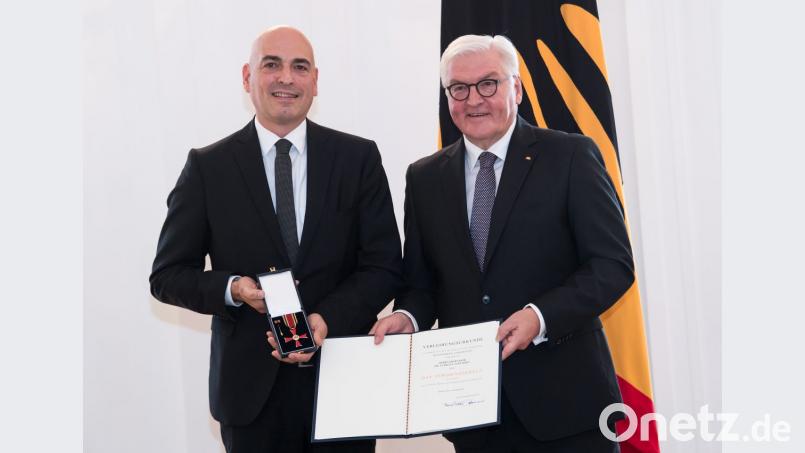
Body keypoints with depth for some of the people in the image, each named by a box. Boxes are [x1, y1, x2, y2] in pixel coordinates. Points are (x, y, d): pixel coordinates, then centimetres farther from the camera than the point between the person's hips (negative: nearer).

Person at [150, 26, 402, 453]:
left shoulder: (358, 157, 1)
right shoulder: (207, 167, 0)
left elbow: (385, 266, -1)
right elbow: (167, 274, 2)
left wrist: (327, 319, -17)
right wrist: (232, 289, -17)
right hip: (251, 386, 0)